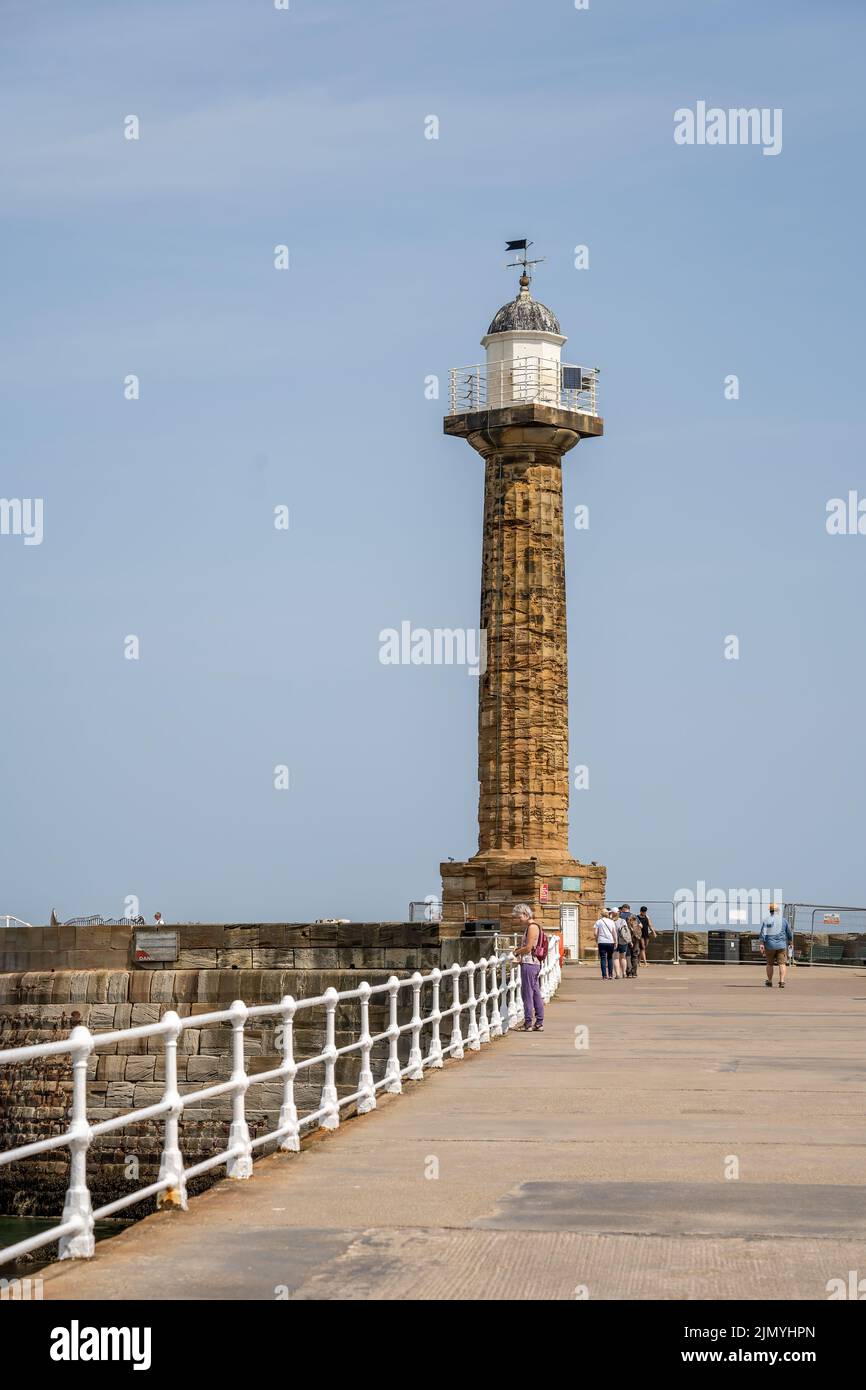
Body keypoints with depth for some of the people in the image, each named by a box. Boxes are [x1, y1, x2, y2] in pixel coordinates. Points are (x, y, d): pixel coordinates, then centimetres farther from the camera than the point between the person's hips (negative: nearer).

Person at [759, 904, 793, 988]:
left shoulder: (766, 920, 1)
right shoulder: (783, 920, 4)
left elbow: (762, 934, -6)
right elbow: (789, 933, 10)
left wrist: (761, 944, -7)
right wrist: (790, 942, 25)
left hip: (770, 945, 1)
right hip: (781, 945, -1)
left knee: (769, 964, 14)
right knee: (782, 963, -3)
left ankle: (769, 981, 23)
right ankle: (782, 981, -18)